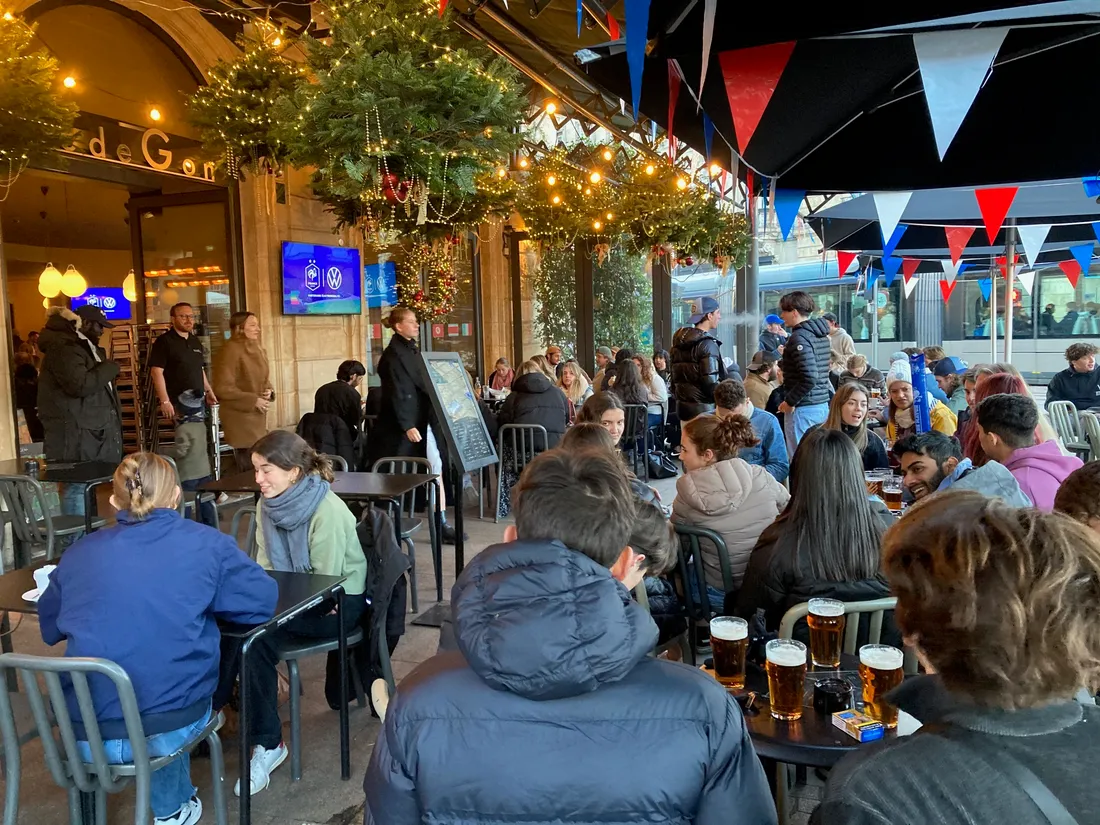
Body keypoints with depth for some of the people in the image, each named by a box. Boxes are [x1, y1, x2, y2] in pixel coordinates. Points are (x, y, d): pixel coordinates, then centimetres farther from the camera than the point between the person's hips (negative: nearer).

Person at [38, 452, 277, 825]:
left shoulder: (79, 552, 4)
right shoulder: (206, 543, -5)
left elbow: (49, 629, 17)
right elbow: (263, 602, 0)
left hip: (85, 738, 3)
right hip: (172, 727, -3)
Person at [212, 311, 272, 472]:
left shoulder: (258, 349, 10)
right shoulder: (230, 350, -15)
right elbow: (223, 388, -18)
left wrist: (269, 391, -1)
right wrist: (253, 400, -18)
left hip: (259, 416, 8)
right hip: (241, 417, -8)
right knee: (250, 469, -4)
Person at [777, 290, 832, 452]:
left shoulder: (799, 337, -15)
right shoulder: (822, 335, 13)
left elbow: (809, 377, -24)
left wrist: (790, 402, -16)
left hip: (803, 408, -9)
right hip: (823, 405, 9)